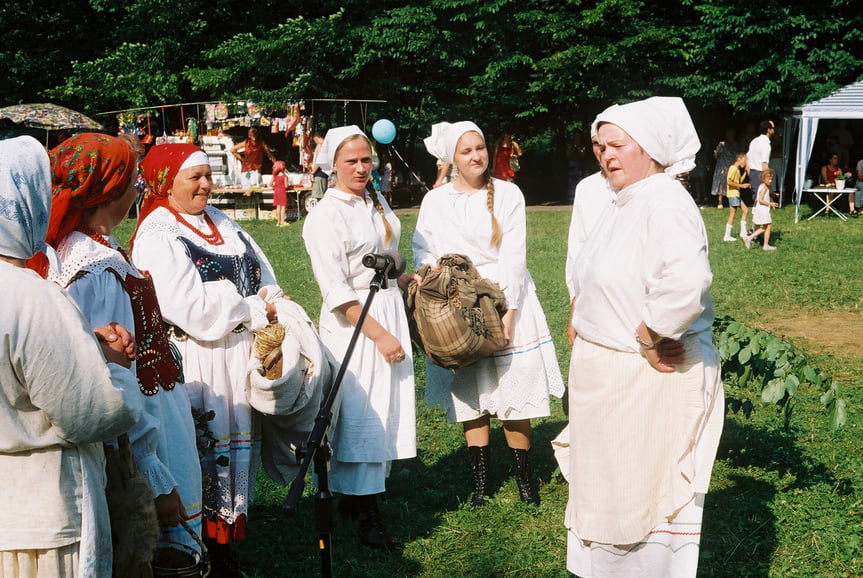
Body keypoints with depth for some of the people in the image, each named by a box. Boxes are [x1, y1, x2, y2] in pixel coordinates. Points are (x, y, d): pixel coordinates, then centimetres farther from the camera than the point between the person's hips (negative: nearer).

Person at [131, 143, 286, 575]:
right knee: (205, 448, -1)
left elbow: (261, 274, 14)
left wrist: (270, 303, -8)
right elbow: (193, 307, -21)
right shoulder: (157, 237, -12)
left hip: (239, 355, 8)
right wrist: (254, 311, -13)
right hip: (199, 366, -8)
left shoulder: (220, 223, 14)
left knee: (239, 439, 13)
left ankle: (224, 542, 26)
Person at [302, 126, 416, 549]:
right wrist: (379, 335, -19)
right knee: (361, 413, -2)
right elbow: (336, 291, -17)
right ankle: (367, 518, 8)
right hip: (353, 323, -7)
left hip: (390, 312, 7)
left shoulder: (377, 202, 9)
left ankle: (353, 496, 25)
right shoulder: (324, 216, -12)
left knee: (388, 409, 10)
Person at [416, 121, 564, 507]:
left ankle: (523, 476, 13)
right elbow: (422, 250, 12)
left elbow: (514, 256, -7)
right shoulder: (435, 200, 5)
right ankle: (481, 479, 16)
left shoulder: (507, 195, -2)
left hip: (504, 299, -2)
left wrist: (509, 312, -13)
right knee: (469, 395, 6)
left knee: (516, 390, -1)